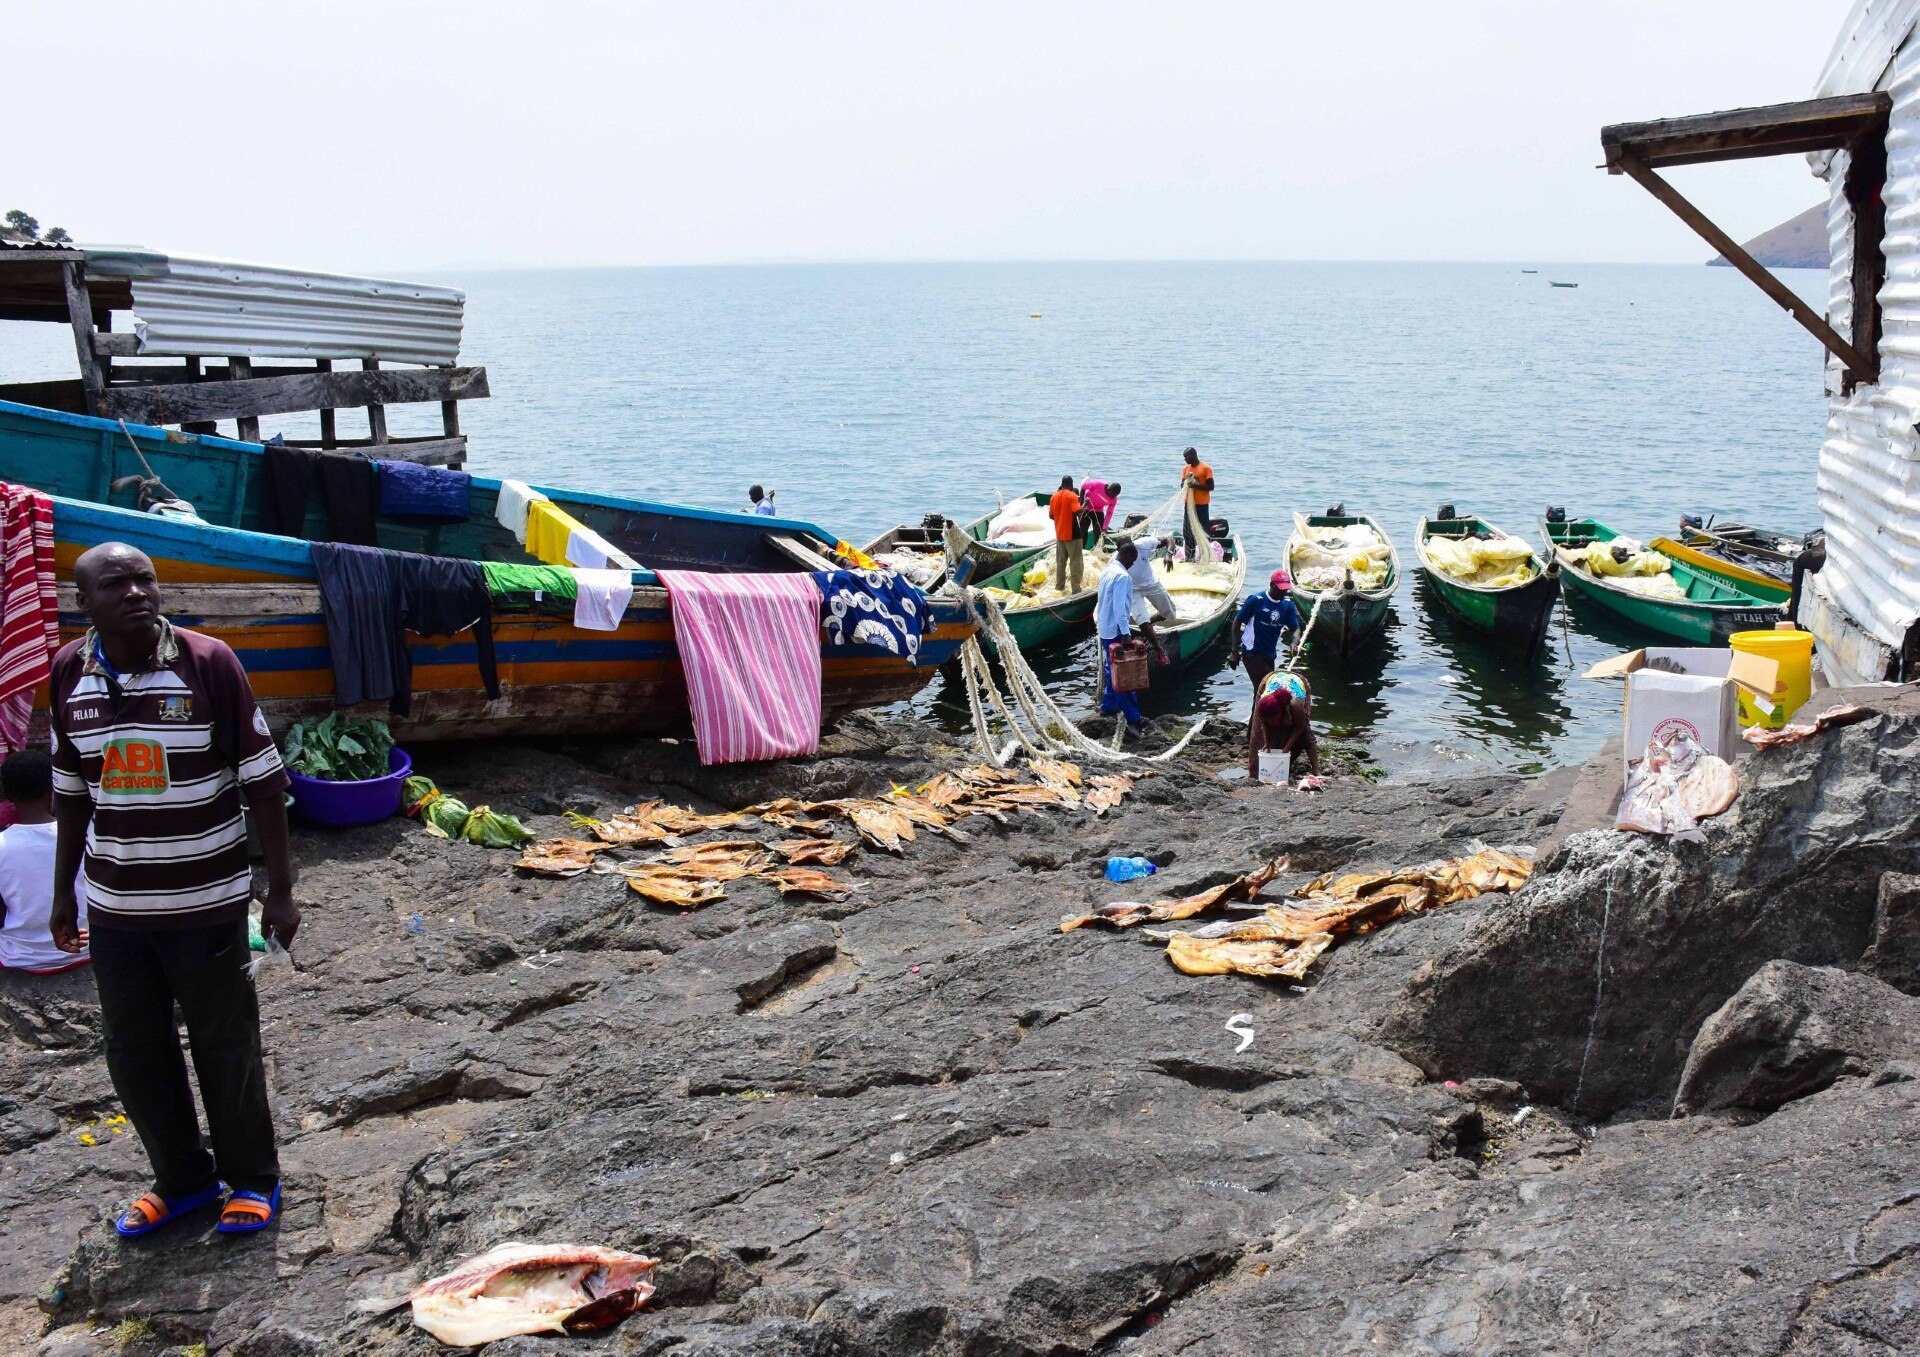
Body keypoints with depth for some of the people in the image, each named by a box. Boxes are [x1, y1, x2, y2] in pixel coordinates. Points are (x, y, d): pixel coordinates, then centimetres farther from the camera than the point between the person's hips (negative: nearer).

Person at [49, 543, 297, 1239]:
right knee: (134, 1052, 14)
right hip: (114, 907, 4)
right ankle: (182, 1180, 34)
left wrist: (280, 889, -8)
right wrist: (64, 890, 15)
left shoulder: (207, 661, -12)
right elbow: (71, 791, 11)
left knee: (226, 1047, 9)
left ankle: (252, 1179, 29)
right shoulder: (69, 673, -1)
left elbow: (263, 781, -8)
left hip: (207, 902, -4)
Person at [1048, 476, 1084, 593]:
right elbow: (1078, 512, -24)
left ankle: (1059, 586, 22)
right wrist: (1080, 503, -7)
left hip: (1059, 534, 6)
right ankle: (1076, 589, -5)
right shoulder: (1072, 496, -13)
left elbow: (1051, 515, 8)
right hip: (1072, 535, -6)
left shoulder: (1054, 497, 4)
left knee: (1061, 562, 17)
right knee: (1076, 563, -2)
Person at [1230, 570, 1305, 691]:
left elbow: (1296, 628, 2)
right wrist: (1234, 652, -8)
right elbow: (1237, 622, -6)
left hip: (1270, 654, 6)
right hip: (1252, 653, -6)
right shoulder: (1256, 600, -13)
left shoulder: (1288, 605, 1)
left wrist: (1293, 643, -23)